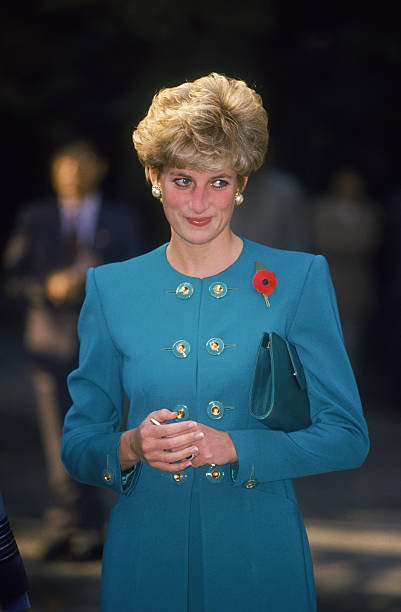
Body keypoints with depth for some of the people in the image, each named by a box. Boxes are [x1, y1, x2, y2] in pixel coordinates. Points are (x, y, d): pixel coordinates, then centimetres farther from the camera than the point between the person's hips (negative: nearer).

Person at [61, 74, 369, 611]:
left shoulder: (299, 279, -2)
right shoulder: (111, 288, 3)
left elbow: (347, 436, -5)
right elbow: (77, 444, 6)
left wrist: (232, 446, -18)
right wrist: (129, 448, -16)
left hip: (260, 554, -1)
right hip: (144, 554, 1)